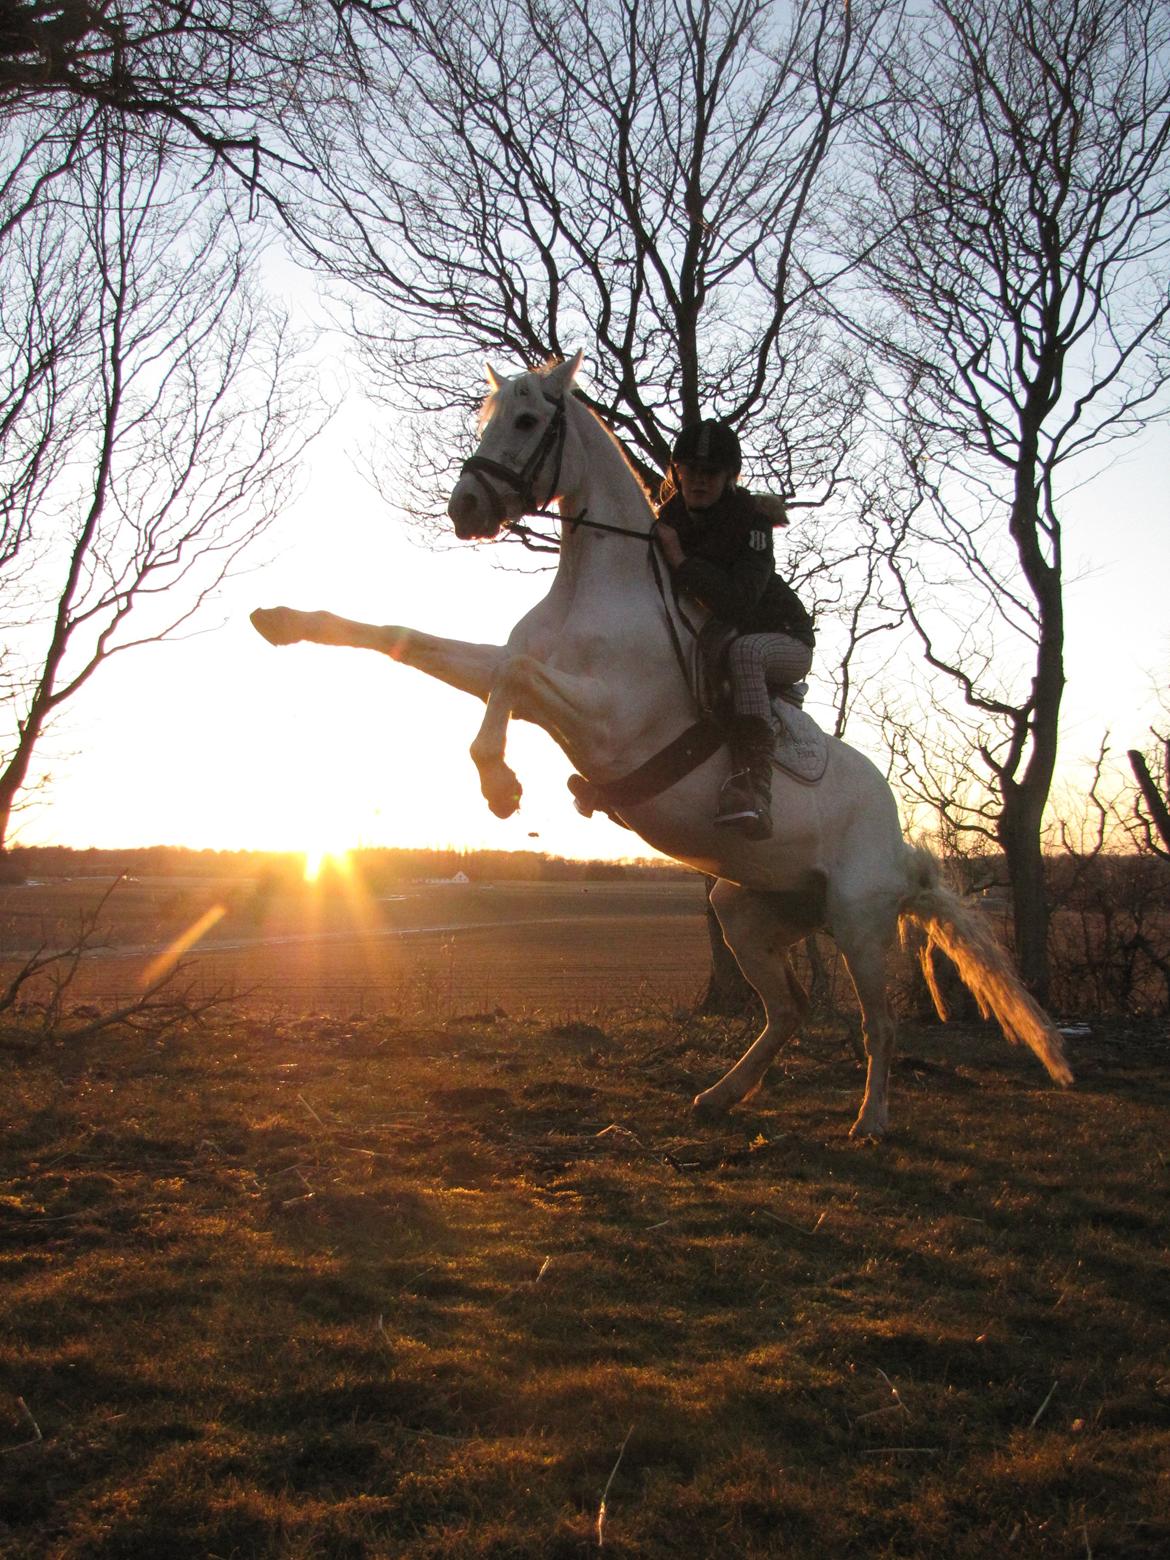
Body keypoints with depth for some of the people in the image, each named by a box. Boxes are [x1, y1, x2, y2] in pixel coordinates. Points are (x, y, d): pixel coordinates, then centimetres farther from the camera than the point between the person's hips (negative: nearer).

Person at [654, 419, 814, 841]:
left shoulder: (750, 518, -22)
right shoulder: (670, 516, -3)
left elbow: (739, 600, -35)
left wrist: (680, 561, -36)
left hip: (786, 639, -7)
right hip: (716, 641, 7)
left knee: (743, 650, -39)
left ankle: (755, 786, -51)